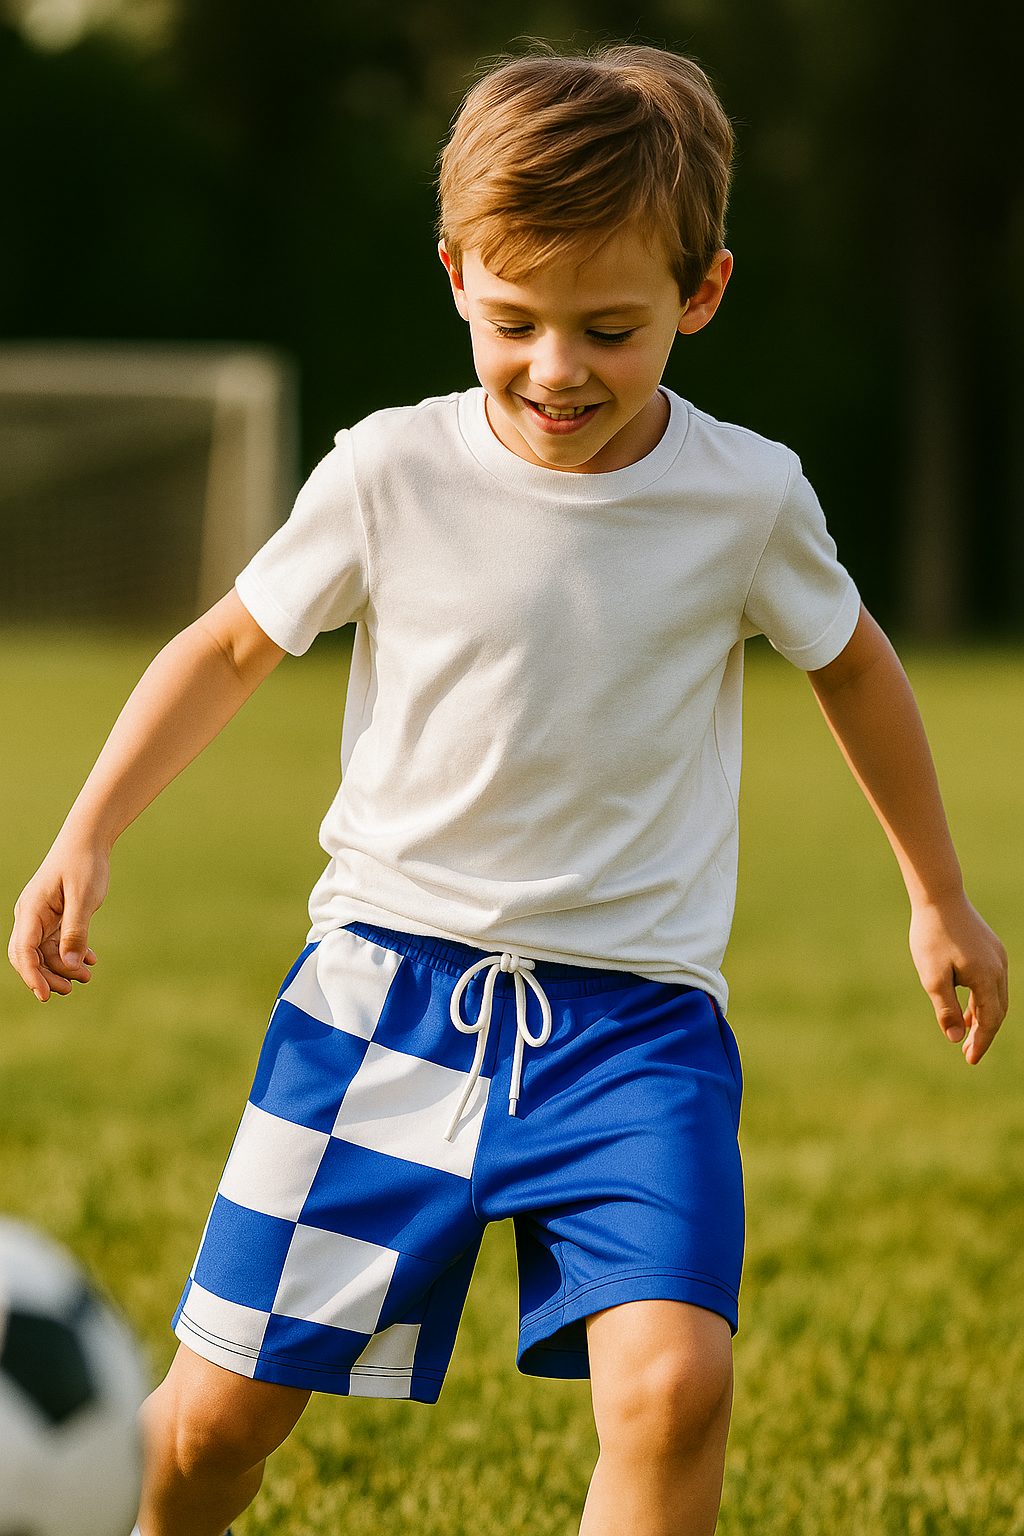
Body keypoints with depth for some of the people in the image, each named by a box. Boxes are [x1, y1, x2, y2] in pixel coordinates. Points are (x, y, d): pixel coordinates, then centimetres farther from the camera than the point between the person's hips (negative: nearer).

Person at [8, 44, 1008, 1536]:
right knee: (217, 1413, 1)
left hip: (633, 1009, 0)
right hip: (389, 976, 1)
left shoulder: (748, 501, -5)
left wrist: (940, 900, 24)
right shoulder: (390, 476, -7)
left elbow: (853, 665, 15)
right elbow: (233, 644, 10)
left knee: (674, 1378, -24)